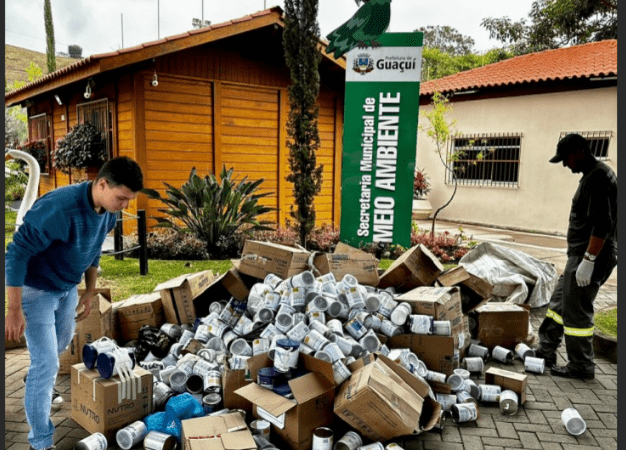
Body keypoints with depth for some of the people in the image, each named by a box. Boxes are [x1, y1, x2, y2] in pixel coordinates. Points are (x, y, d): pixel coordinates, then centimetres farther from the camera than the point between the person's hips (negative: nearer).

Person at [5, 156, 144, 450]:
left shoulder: (108, 211, -10)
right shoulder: (59, 208, -36)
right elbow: (16, 253, -30)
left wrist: (90, 292, 13)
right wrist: (14, 310, -27)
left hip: (68, 289, 8)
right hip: (37, 290, -7)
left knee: (62, 344, 27)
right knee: (46, 364, -6)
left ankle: (39, 383, 59)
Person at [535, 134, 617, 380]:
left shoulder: (598, 177, -18)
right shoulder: (594, 175, 15)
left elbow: (602, 225, -26)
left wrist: (588, 261, -25)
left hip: (590, 257, -11)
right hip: (580, 255, 11)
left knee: (576, 311, -2)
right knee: (559, 302, 16)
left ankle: (581, 366, 11)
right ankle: (546, 351, 26)